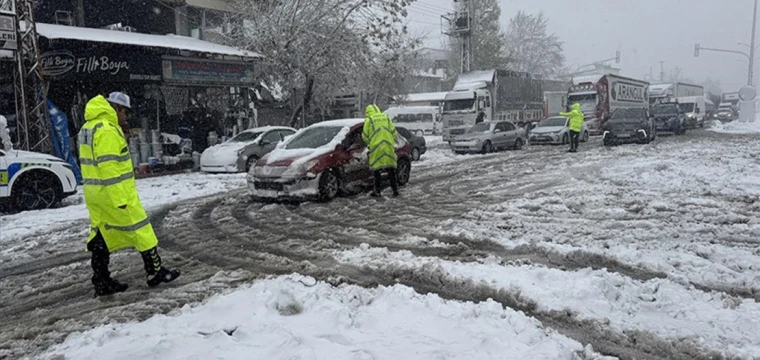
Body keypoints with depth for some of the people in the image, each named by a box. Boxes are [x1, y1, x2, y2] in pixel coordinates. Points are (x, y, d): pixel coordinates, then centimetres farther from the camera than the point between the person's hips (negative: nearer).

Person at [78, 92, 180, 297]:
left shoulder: (88, 127, 16)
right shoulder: (107, 130, -17)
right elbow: (109, 167, -23)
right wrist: (120, 198, -22)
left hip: (94, 193, 10)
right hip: (114, 193, -10)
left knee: (101, 237, 11)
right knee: (140, 229, 1)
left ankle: (102, 283, 16)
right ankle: (155, 272, 9)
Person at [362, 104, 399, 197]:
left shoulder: (369, 120, 1)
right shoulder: (386, 118, 12)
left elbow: (364, 136, 2)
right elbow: (394, 133, 10)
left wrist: (369, 143, 21)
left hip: (376, 148, -3)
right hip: (388, 147, 3)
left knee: (377, 169, 6)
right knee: (391, 169, 10)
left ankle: (377, 191, 9)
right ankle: (395, 190, 11)